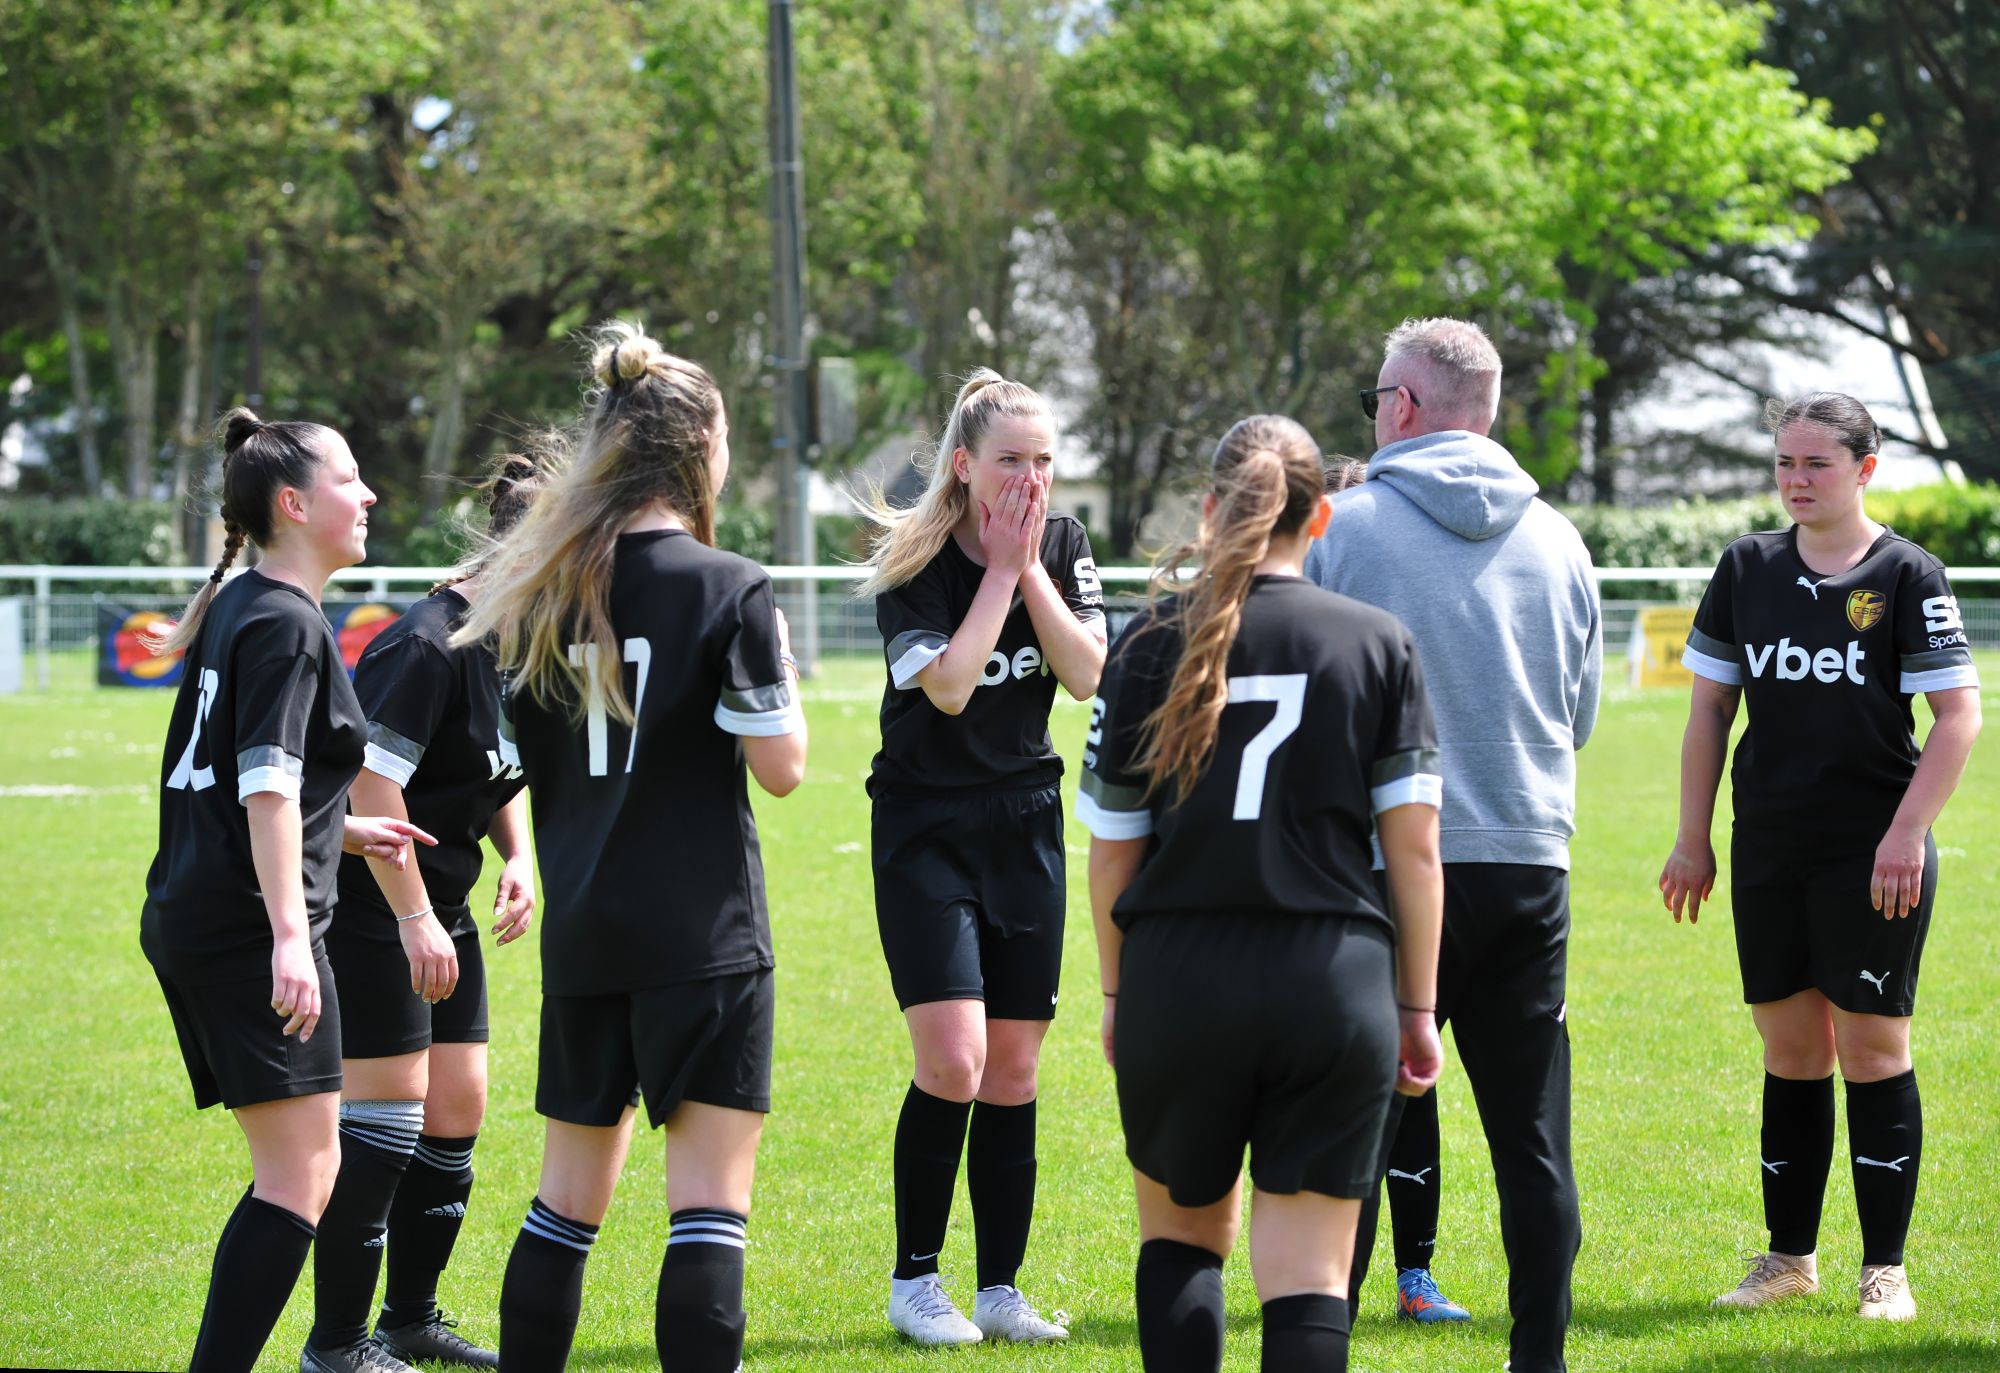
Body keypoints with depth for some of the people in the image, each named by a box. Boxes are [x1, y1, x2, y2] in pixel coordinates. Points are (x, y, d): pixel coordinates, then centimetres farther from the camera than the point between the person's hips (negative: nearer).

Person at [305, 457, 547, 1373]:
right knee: (385, 1123, -8)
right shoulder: (428, 647, -21)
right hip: (370, 909, -9)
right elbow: (370, 782, -24)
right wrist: (413, 917, -24)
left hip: (440, 905, 9)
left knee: (457, 1109, 10)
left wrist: (520, 858, 4)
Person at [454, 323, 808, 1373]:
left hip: (581, 929, 6)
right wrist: (778, 667, 5)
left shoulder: (544, 588, 6)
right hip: (703, 935, -6)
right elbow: (780, 764, -10)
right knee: (709, 1199, -5)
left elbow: (526, 763, 12)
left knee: (570, 1195, 16)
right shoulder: (726, 587, -10)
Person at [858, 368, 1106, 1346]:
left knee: (1013, 1071, 4)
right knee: (952, 1061, -15)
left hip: (1026, 824, 4)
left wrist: (1030, 570, -16)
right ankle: (914, 1280, 0)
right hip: (924, 827, -4)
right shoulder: (913, 564, -12)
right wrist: (999, 570, -20)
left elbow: (1088, 675, -9)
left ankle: (1001, 1289, 12)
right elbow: (948, 686, -24)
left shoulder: (1063, 545, 1)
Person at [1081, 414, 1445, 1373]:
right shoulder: (1376, 645, 1)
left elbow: (1113, 847, 4)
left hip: (1177, 979, 1)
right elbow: (1414, 845, -1)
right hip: (1337, 986, 0)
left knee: (1180, 1234, 21)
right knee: (1308, 1276, 1)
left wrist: (1115, 990, 17)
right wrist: (1418, 1008, 7)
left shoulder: (1152, 645, 0)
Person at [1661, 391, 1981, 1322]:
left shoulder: (1908, 578, -5)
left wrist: (1908, 833, -15)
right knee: (1790, 1049, 10)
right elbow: (1710, 707, 12)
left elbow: (1957, 713, -7)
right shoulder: (1748, 568, 7)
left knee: (1872, 1049, -2)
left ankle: (1886, 1269, 5)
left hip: (1873, 854, -4)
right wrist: (1692, 838, 9)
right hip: (1767, 852, 4)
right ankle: (1790, 1256, 20)